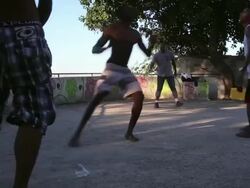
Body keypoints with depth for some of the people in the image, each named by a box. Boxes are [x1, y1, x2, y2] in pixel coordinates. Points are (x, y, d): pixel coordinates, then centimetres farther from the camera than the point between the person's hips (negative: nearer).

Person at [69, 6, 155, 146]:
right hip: (112, 68, -5)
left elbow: (147, 53, 16)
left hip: (126, 71, 5)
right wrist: (105, 48, -28)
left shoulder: (135, 34, 13)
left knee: (139, 97, -12)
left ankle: (129, 132, 0)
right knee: (98, 97, -20)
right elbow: (94, 49, -5)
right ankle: (77, 134, -18)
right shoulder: (111, 29, -1)